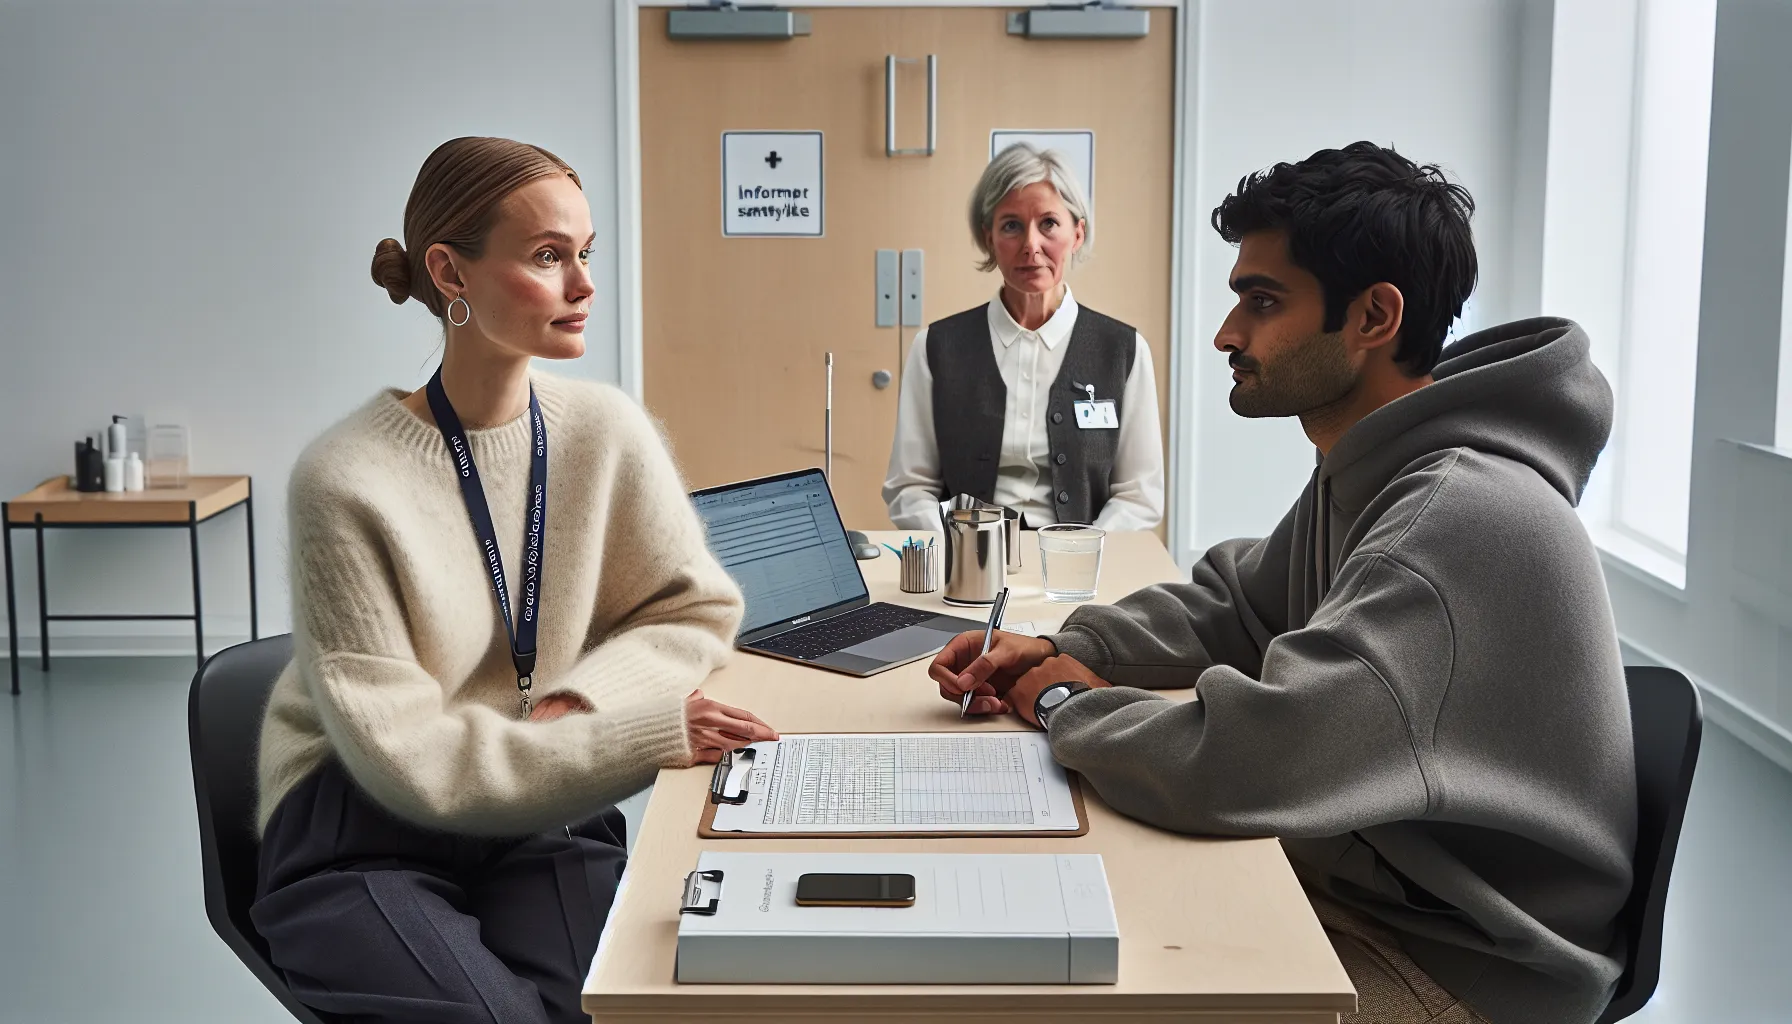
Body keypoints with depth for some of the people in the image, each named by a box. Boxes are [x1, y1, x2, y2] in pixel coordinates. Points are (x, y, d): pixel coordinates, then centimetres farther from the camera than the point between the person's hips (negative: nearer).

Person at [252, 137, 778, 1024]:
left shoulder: (607, 432, -5)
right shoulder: (346, 479, -17)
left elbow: (698, 608, 6)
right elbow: (402, 757, -17)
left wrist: (580, 701, -13)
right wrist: (644, 731, -23)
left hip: (544, 818, 3)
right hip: (363, 840, -3)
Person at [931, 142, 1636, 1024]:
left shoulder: (1463, 519, -31)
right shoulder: (1369, 471, 2)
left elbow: (1230, 767, -35)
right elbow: (1232, 604, 17)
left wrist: (1066, 704, -15)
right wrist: (1067, 649, 0)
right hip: (1359, 875, 8)